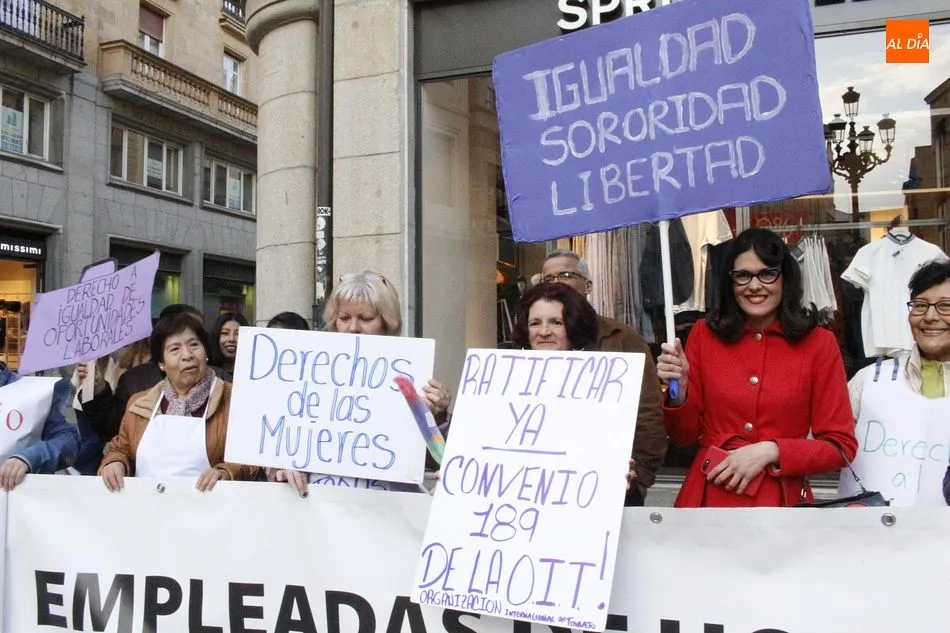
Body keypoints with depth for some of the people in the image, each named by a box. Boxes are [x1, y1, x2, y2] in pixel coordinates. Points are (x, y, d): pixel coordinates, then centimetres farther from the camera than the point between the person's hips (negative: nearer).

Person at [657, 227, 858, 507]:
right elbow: (684, 436, 2)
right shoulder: (705, 334, -2)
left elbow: (841, 446, -4)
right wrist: (679, 389, -16)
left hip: (781, 502, -1)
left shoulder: (819, 344, -5)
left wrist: (770, 452, -16)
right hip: (707, 498, 1)